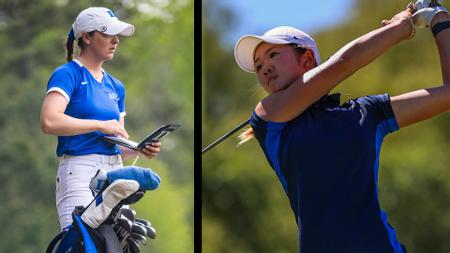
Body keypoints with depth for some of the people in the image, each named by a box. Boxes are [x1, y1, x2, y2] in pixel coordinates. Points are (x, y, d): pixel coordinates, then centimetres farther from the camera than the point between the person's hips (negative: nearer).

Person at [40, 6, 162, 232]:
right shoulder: (68, 74, 0)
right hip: (79, 171, -7)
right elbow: (49, 122, -17)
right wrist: (101, 125, -11)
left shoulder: (116, 86, 21)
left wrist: (139, 149, 3)